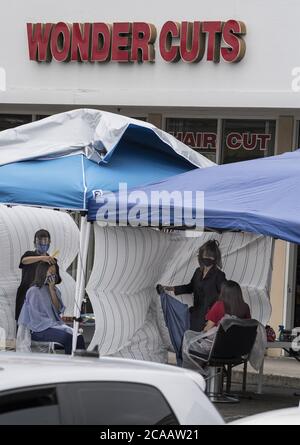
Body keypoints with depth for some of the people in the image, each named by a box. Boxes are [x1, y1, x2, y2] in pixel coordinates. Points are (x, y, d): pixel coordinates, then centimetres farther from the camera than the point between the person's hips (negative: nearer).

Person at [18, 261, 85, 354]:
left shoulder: (55, 290, 15)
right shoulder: (34, 291, -7)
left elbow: (58, 310, 3)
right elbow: (35, 317, -12)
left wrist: (52, 290, -3)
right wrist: (54, 325, -16)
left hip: (54, 325, 7)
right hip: (39, 331, -7)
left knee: (78, 337, -21)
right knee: (67, 337, -31)